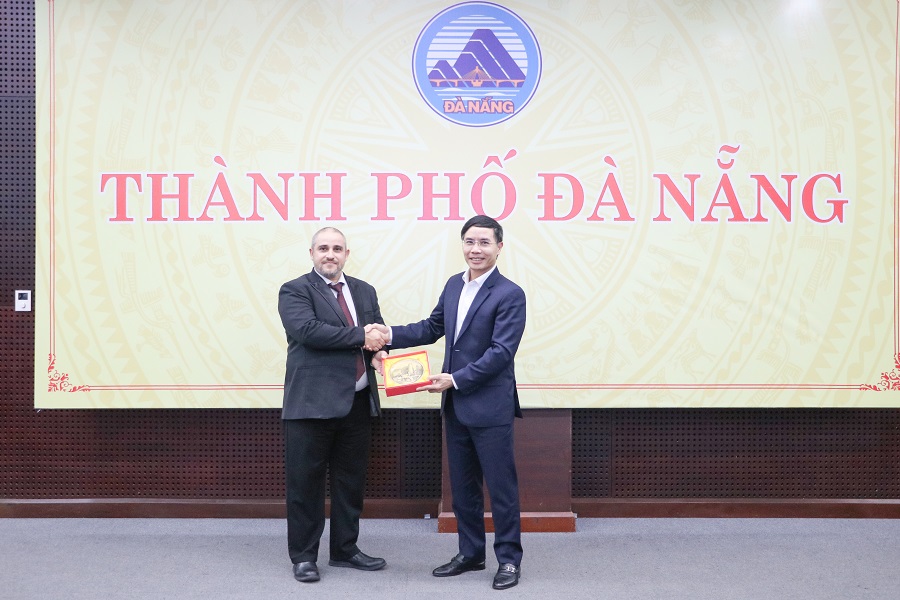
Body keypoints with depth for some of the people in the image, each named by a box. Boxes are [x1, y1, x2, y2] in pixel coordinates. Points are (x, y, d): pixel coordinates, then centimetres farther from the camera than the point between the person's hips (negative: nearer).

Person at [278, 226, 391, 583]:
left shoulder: (364, 291, 15)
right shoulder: (295, 291, -3)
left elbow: (378, 336, 13)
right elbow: (308, 329, -20)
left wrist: (377, 339, -11)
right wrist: (360, 336, -17)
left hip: (358, 402, 6)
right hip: (312, 402, -5)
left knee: (351, 480, 14)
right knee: (305, 482, 3)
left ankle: (345, 550, 28)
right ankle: (303, 556, 18)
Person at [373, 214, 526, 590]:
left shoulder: (509, 295, -13)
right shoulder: (453, 285, 8)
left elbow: (501, 352, -19)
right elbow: (433, 327, 15)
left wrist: (455, 379, -20)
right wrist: (391, 335, 1)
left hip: (491, 407, -7)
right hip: (455, 406, 7)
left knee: (501, 485, 4)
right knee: (462, 485, 16)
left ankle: (509, 559, 20)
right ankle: (470, 554, 31)